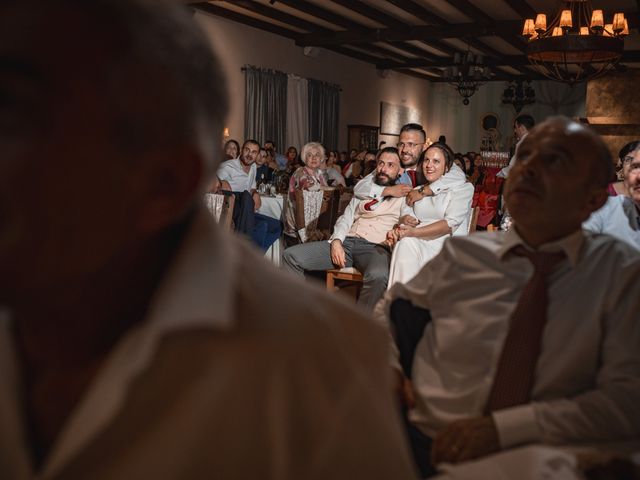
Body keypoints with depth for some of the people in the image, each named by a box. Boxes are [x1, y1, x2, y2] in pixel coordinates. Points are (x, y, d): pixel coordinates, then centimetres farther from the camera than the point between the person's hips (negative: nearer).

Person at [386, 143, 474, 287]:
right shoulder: (417, 191, 25)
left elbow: (450, 224, -8)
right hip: (416, 246, 4)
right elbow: (406, 216, 9)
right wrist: (398, 231, -16)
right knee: (405, 241, -32)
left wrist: (415, 232, -20)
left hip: (447, 248, -4)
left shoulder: (464, 188, 7)